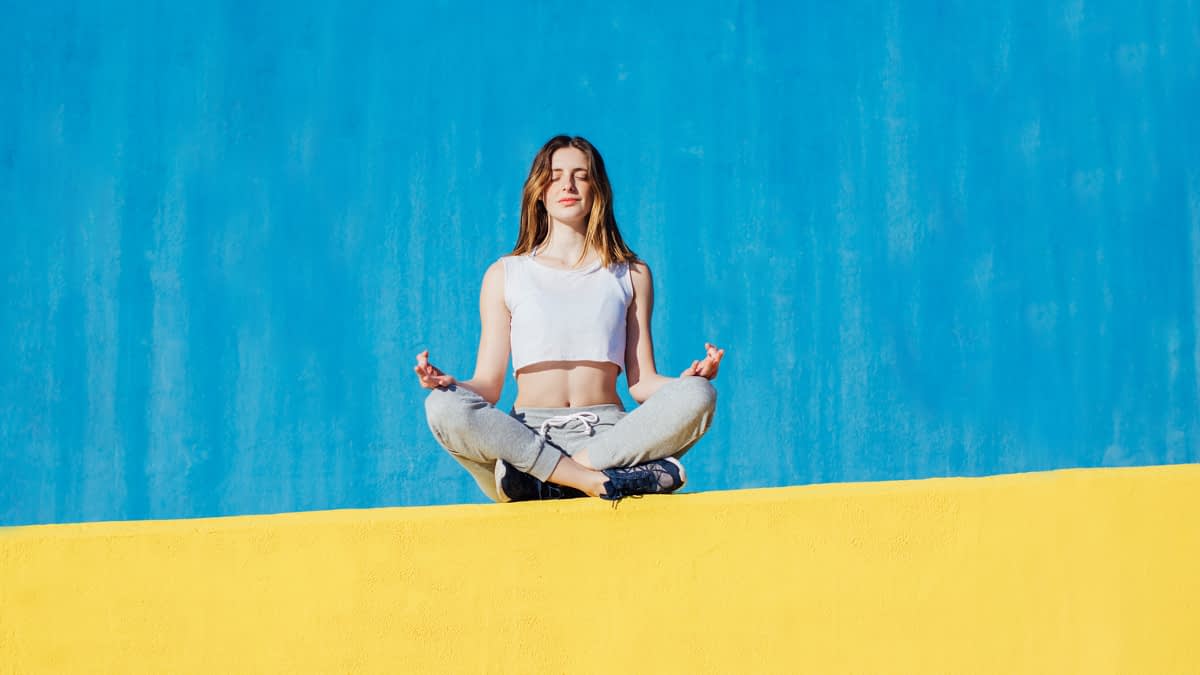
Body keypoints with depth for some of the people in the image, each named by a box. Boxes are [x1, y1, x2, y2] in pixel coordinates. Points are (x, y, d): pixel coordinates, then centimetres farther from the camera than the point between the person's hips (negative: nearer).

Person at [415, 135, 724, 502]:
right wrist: (450, 384, -14)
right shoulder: (505, 275, 15)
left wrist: (689, 379, -10)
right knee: (443, 407, -31)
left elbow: (642, 383, 12)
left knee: (697, 397, -28)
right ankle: (592, 480, -35)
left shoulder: (630, 274, 18)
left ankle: (537, 477, -32)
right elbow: (488, 386, 9)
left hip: (609, 435, 1)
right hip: (526, 435, -1)